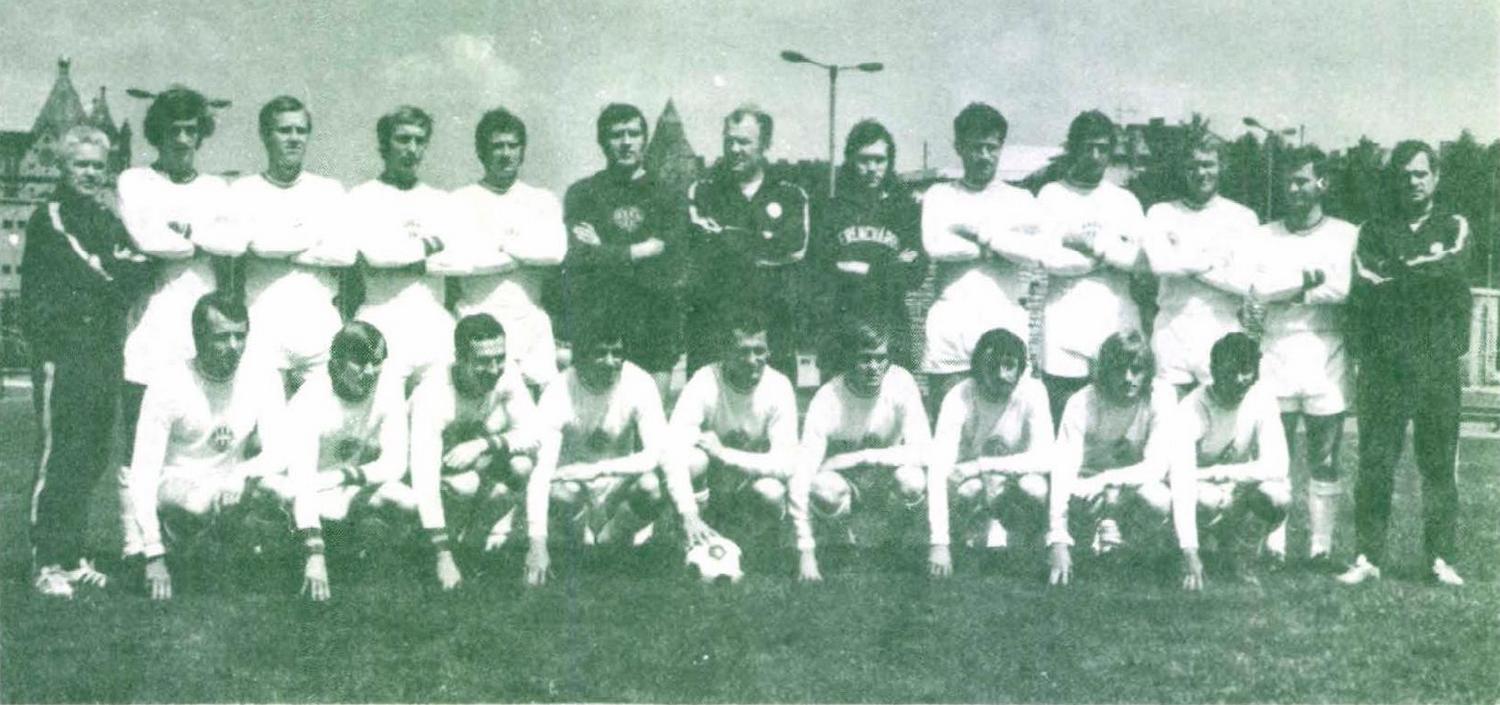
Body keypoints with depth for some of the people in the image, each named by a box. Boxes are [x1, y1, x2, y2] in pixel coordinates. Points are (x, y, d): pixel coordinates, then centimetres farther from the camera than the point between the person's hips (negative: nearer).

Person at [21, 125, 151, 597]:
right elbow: (86, 268, -12)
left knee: (93, 458, 7)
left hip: (106, 352, 6)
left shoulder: (111, 221, 19)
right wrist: (118, 269, -2)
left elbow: (140, 274, 7)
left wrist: (105, 269, -9)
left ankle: (73, 556, 15)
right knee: (58, 457, -8)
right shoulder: (49, 218, 0)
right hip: (62, 350, -6)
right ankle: (47, 564, -5)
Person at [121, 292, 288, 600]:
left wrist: (241, 475, -36)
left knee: (286, 491, -28)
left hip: (230, 484, 3)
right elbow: (143, 472, -19)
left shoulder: (263, 381, -5)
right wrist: (154, 555, -27)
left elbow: (278, 454, -12)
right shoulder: (168, 385, -15)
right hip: (175, 483, -3)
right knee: (199, 503, -38)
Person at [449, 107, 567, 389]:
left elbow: (555, 250, -3)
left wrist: (503, 242, 0)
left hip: (531, 323, 2)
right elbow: (454, 259, -7)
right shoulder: (461, 201, 9)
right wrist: (526, 255, -2)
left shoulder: (543, 201, 15)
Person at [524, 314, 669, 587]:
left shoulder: (639, 384, -19)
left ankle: (608, 537, -2)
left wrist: (597, 470, -34)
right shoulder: (559, 392, -24)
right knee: (560, 494, -36)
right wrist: (537, 543, -40)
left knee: (650, 487, -32)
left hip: (620, 479, 1)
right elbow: (541, 468, -31)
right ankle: (582, 533, 0)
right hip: (573, 477, -1)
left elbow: (656, 453, -23)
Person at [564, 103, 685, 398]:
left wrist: (606, 252, -3)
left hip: (654, 331, 1)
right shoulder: (582, 194, 7)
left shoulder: (665, 194, 10)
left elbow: (670, 269, -2)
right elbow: (577, 259, -7)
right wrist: (642, 252, -5)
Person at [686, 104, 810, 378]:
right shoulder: (701, 192, 11)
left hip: (773, 327, 0)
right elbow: (702, 250, -2)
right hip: (711, 324, 0)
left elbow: (795, 248, -5)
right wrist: (765, 246, -8)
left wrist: (727, 237, -5)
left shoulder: (790, 197, 12)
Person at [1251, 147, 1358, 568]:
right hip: (1277, 355, 1)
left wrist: (1288, 292, -4)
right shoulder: (1266, 236, 12)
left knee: (1324, 461, 1)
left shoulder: (1346, 235, 6)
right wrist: (1311, 278, -6)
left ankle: (1321, 546, 6)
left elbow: (1343, 288, -10)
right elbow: (1258, 288, -4)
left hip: (1326, 356, -1)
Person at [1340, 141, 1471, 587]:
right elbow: (1364, 286, -3)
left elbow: (1451, 267, -10)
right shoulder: (1374, 231, 14)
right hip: (1382, 365, 0)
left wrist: (1395, 272, -6)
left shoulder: (1454, 227, 13)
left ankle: (1441, 558, 7)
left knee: (1438, 464, 1)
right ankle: (1368, 557, 2)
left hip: (1438, 364, 0)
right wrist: (1421, 276, -8)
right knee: (1374, 462, -3)